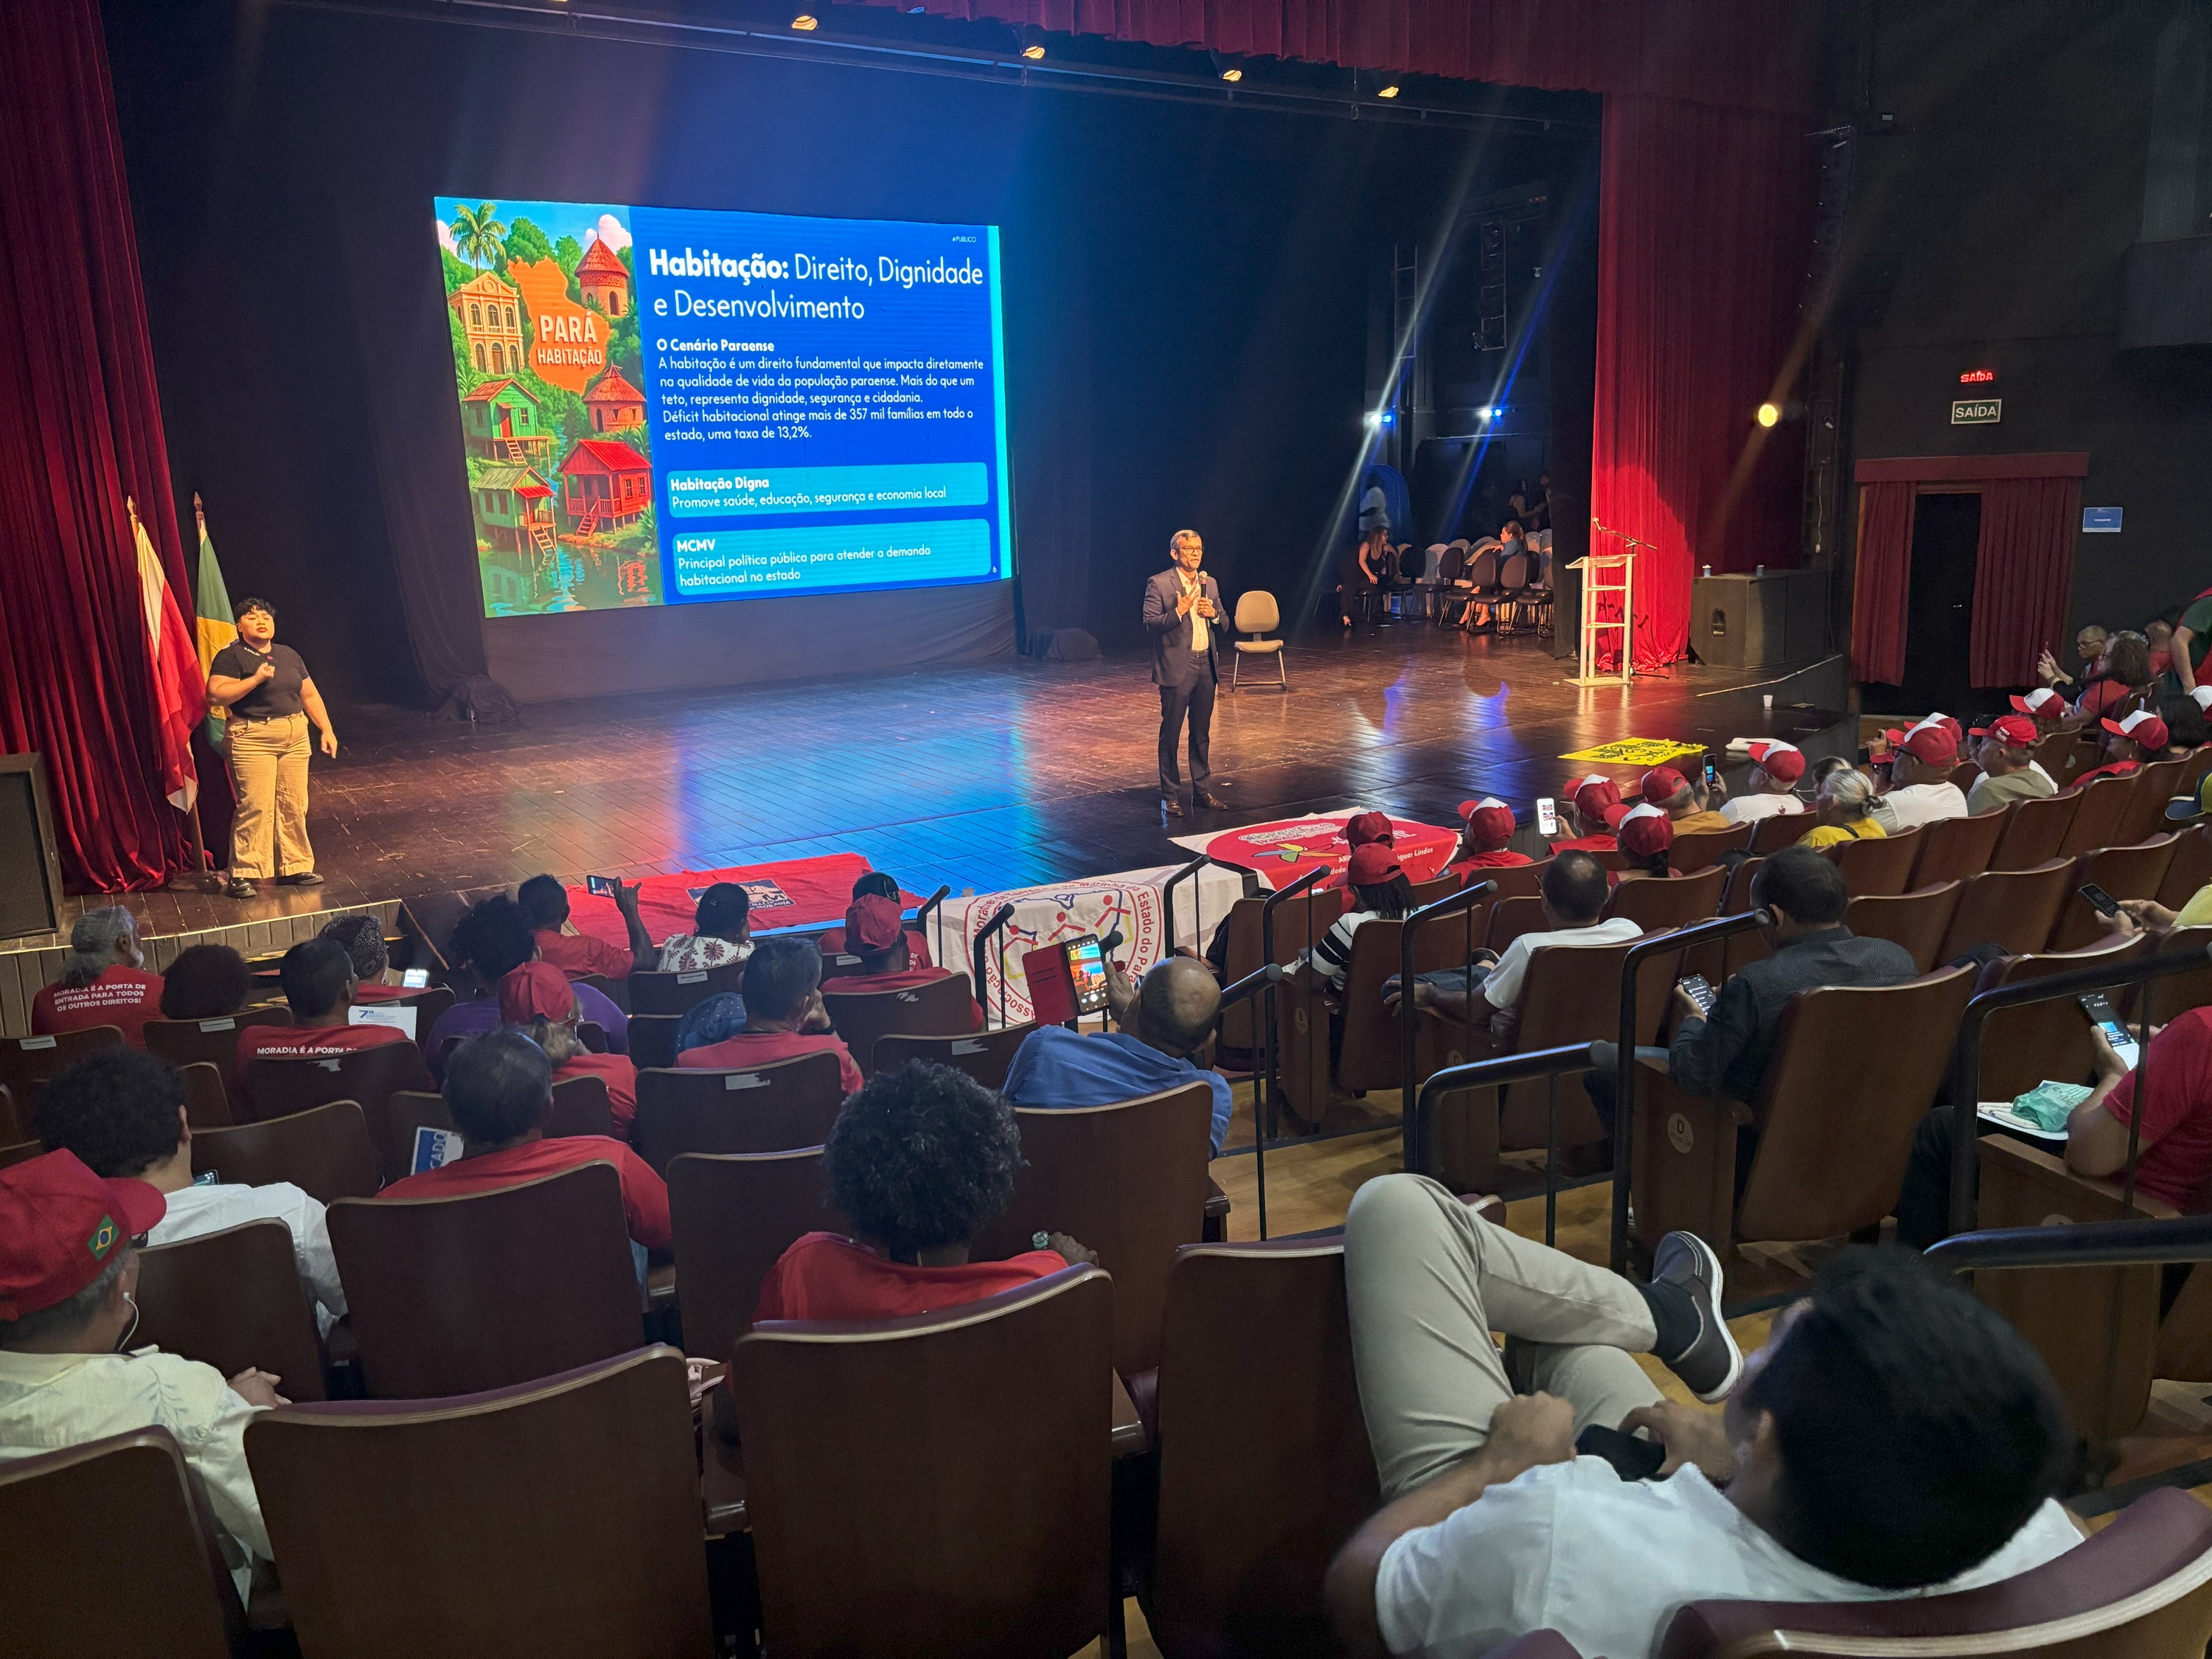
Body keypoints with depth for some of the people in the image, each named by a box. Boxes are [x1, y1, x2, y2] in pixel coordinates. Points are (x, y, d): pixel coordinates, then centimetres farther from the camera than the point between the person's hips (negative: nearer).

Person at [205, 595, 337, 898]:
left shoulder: (289, 655, 17)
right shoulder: (230, 656, -3)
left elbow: (310, 695, 19)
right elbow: (215, 695, -15)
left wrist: (327, 730, 11)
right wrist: (256, 679, -18)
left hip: (295, 738, 6)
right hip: (252, 739, -6)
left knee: (294, 806, 6)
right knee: (255, 807, -11)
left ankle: (295, 867, 15)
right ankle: (243, 874, -5)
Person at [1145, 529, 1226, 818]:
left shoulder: (1209, 584, 12)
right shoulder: (1159, 584, -6)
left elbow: (1222, 623, 17)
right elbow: (1150, 624, -12)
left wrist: (1214, 614, -4)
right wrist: (1178, 612, -23)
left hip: (1206, 666, 6)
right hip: (1177, 667, -6)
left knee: (1202, 732, 13)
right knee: (1171, 733, 0)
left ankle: (1202, 790, 23)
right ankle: (1170, 796, 7)